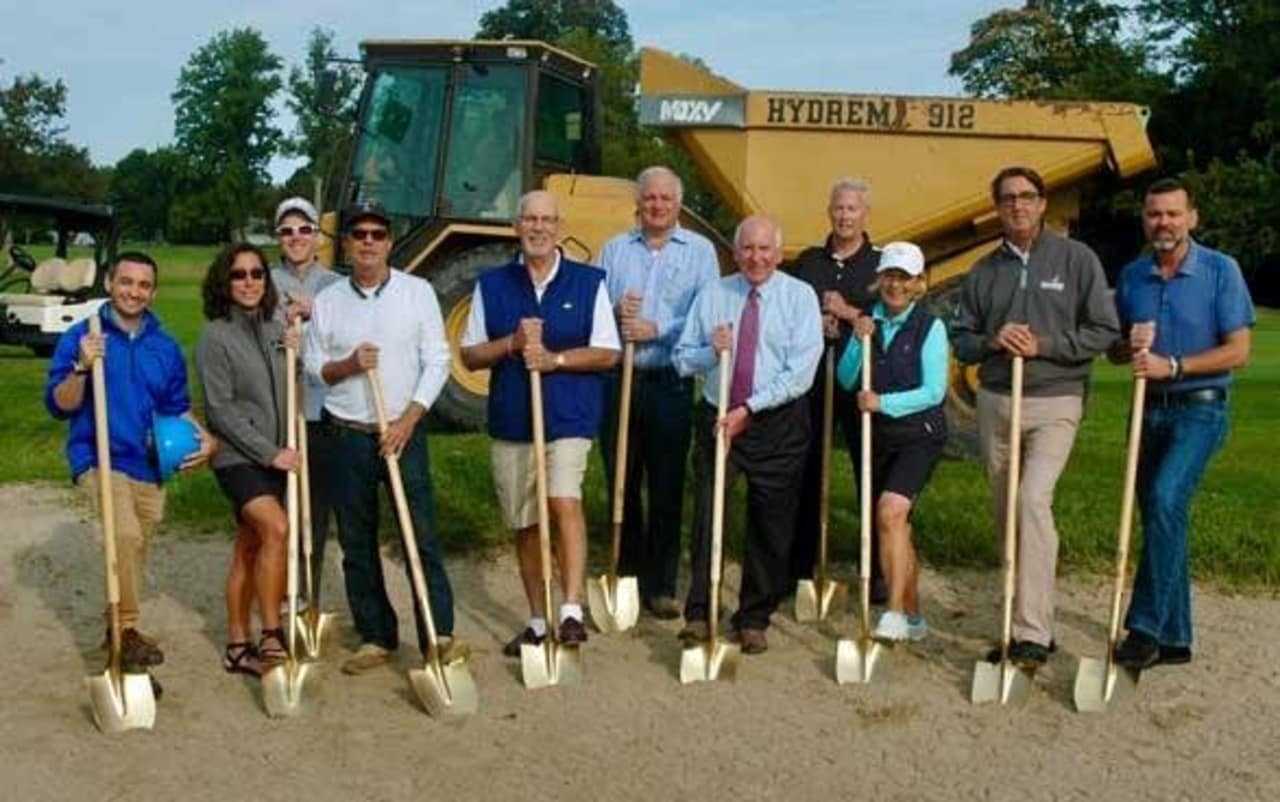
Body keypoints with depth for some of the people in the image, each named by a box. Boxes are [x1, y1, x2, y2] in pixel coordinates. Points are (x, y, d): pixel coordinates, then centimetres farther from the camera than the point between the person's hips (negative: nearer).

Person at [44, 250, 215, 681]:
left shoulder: (165, 347, 5)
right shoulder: (80, 337, -7)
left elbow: (177, 406, 15)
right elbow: (58, 405, -9)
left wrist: (204, 437, -2)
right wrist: (81, 367, -26)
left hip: (149, 466, 5)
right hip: (99, 459, -5)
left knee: (135, 550, 18)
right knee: (127, 537, -28)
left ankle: (118, 629, 39)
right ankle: (127, 629, -15)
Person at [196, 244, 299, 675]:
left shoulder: (275, 329, 10)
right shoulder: (216, 336, -7)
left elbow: (289, 394, 20)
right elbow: (221, 410, -12)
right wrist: (269, 452, -16)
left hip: (274, 457, 6)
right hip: (237, 457, -6)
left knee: (249, 550, 11)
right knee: (277, 528, -26)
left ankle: (238, 646, 19)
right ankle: (271, 636, -20)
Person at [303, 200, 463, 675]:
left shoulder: (418, 292, 1)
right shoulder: (327, 301, 7)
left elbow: (437, 362, -3)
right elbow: (312, 365, 9)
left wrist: (407, 421, -11)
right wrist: (348, 364, -12)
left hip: (404, 431, -2)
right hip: (347, 435, 3)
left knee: (422, 536, -8)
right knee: (357, 543, 8)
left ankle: (439, 635, -3)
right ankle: (376, 637, 19)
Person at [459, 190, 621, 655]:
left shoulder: (589, 282, 3)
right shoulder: (492, 285, 8)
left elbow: (608, 353, -1)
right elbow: (470, 355, 7)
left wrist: (555, 359, -15)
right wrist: (512, 343, -12)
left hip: (569, 416, -3)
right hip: (510, 420, 3)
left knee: (564, 500, -25)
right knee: (524, 524, 9)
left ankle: (572, 610, -22)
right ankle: (537, 621, 23)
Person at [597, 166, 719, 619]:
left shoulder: (700, 251, 5)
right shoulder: (614, 250, 14)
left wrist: (656, 330, -14)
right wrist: (615, 313, -10)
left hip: (670, 383, -2)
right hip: (617, 380, 3)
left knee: (667, 488, 1)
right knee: (621, 484, 8)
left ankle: (661, 586, 10)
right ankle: (626, 577, 20)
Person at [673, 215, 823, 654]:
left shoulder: (800, 297, -2)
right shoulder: (712, 294, 8)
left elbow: (800, 371, -11)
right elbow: (683, 358, 9)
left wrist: (749, 409, -18)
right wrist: (712, 352, -13)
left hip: (778, 424, -1)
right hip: (716, 417, 2)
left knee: (770, 526, 4)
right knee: (708, 514, -8)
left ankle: (753, 620, 18)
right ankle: (697, 614, -2)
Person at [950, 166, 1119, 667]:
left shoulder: (1076, 259, 1)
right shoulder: (985, 271, 12)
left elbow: (1104, 332, -2)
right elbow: (960, 338, 13)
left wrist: (1043, 344, -13)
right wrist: (993, 341, -8)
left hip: (1054, 403, -5)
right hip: (995, 402, 5)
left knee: (1033, 500, -22)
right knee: (1004, 512, 9)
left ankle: (1033, 634, -20)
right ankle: (1028, 617, 24)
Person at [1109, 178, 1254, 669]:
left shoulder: (1221, 271, -6)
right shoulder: (1132, 276, 8)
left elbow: (1238, 351, -10)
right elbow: (1113, 351, 15)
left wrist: (1171, 365, -20)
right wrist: (1129, 348, -8)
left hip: (1199, 410, -5)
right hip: (1148, 409, 5)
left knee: (1165, 500, -25)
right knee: (1161, 516, 9)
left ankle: (1146, 628, -20)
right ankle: (1174, 639, 20)